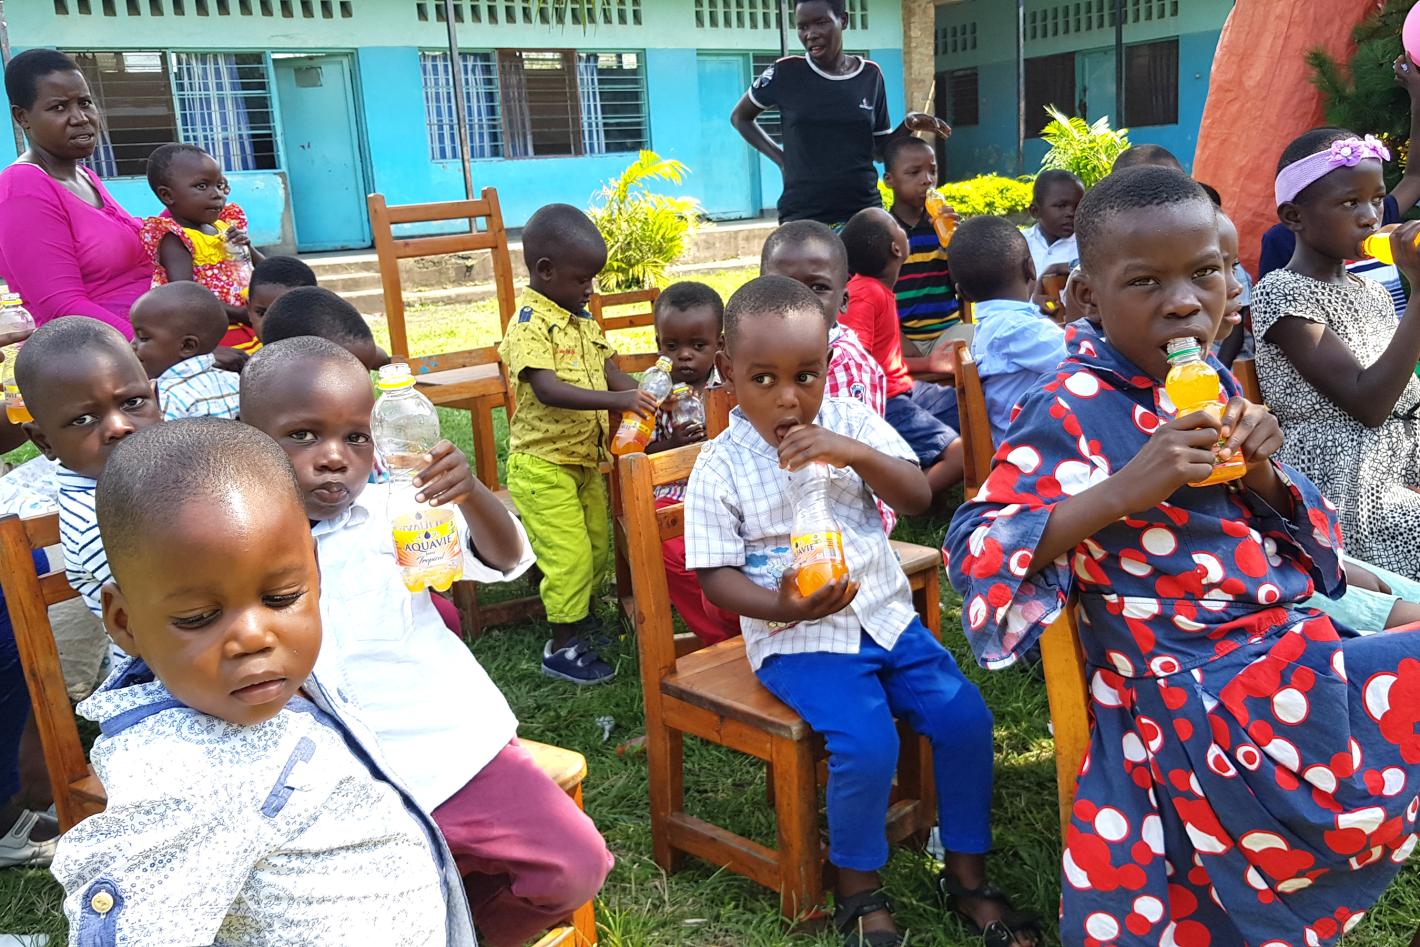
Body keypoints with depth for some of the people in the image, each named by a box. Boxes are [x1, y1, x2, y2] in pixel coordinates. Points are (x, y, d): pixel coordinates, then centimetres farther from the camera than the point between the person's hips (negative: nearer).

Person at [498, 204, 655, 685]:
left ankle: (578, 615, 37)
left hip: (585, 458, 9)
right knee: (568, 553, -4)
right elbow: (548, 390, -32)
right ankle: (562, 646, 10)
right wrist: (618, 400, -39)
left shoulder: (582, 320, 9)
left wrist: (643, 398, -8)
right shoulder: (529, 325, -19)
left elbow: (610, 371, 11)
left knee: (598, 546, 17)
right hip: (542, 464, -8)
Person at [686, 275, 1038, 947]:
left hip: (884, 614, 4)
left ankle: (967, 875, 14)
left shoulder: (849, 424, 1)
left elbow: (918, 497, -5)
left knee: (964, 715, -9)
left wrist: (854, 452, -22)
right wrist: (782, 607, -27)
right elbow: (717, 577, -8)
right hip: (797, 637, -4)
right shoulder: (720, 468, -8)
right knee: (867, 744, -24)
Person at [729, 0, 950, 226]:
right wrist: (780, 157, 4)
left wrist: (908, 126, -4)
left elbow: (879, 151, 15)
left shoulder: (870, 75, 8)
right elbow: (740, 117, 16)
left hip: (865, 212, 3)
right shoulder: (785, 73, 0)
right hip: (802, 217, -3)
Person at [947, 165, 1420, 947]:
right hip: (1195, 691, -7)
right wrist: (1121, 492, -31)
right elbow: (974, 552, -21)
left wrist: (1262, 474, -8)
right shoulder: (1072, 411, -16)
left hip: (1284, 642, 8)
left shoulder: (1212, 384, 6)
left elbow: (1299, 537, 15)